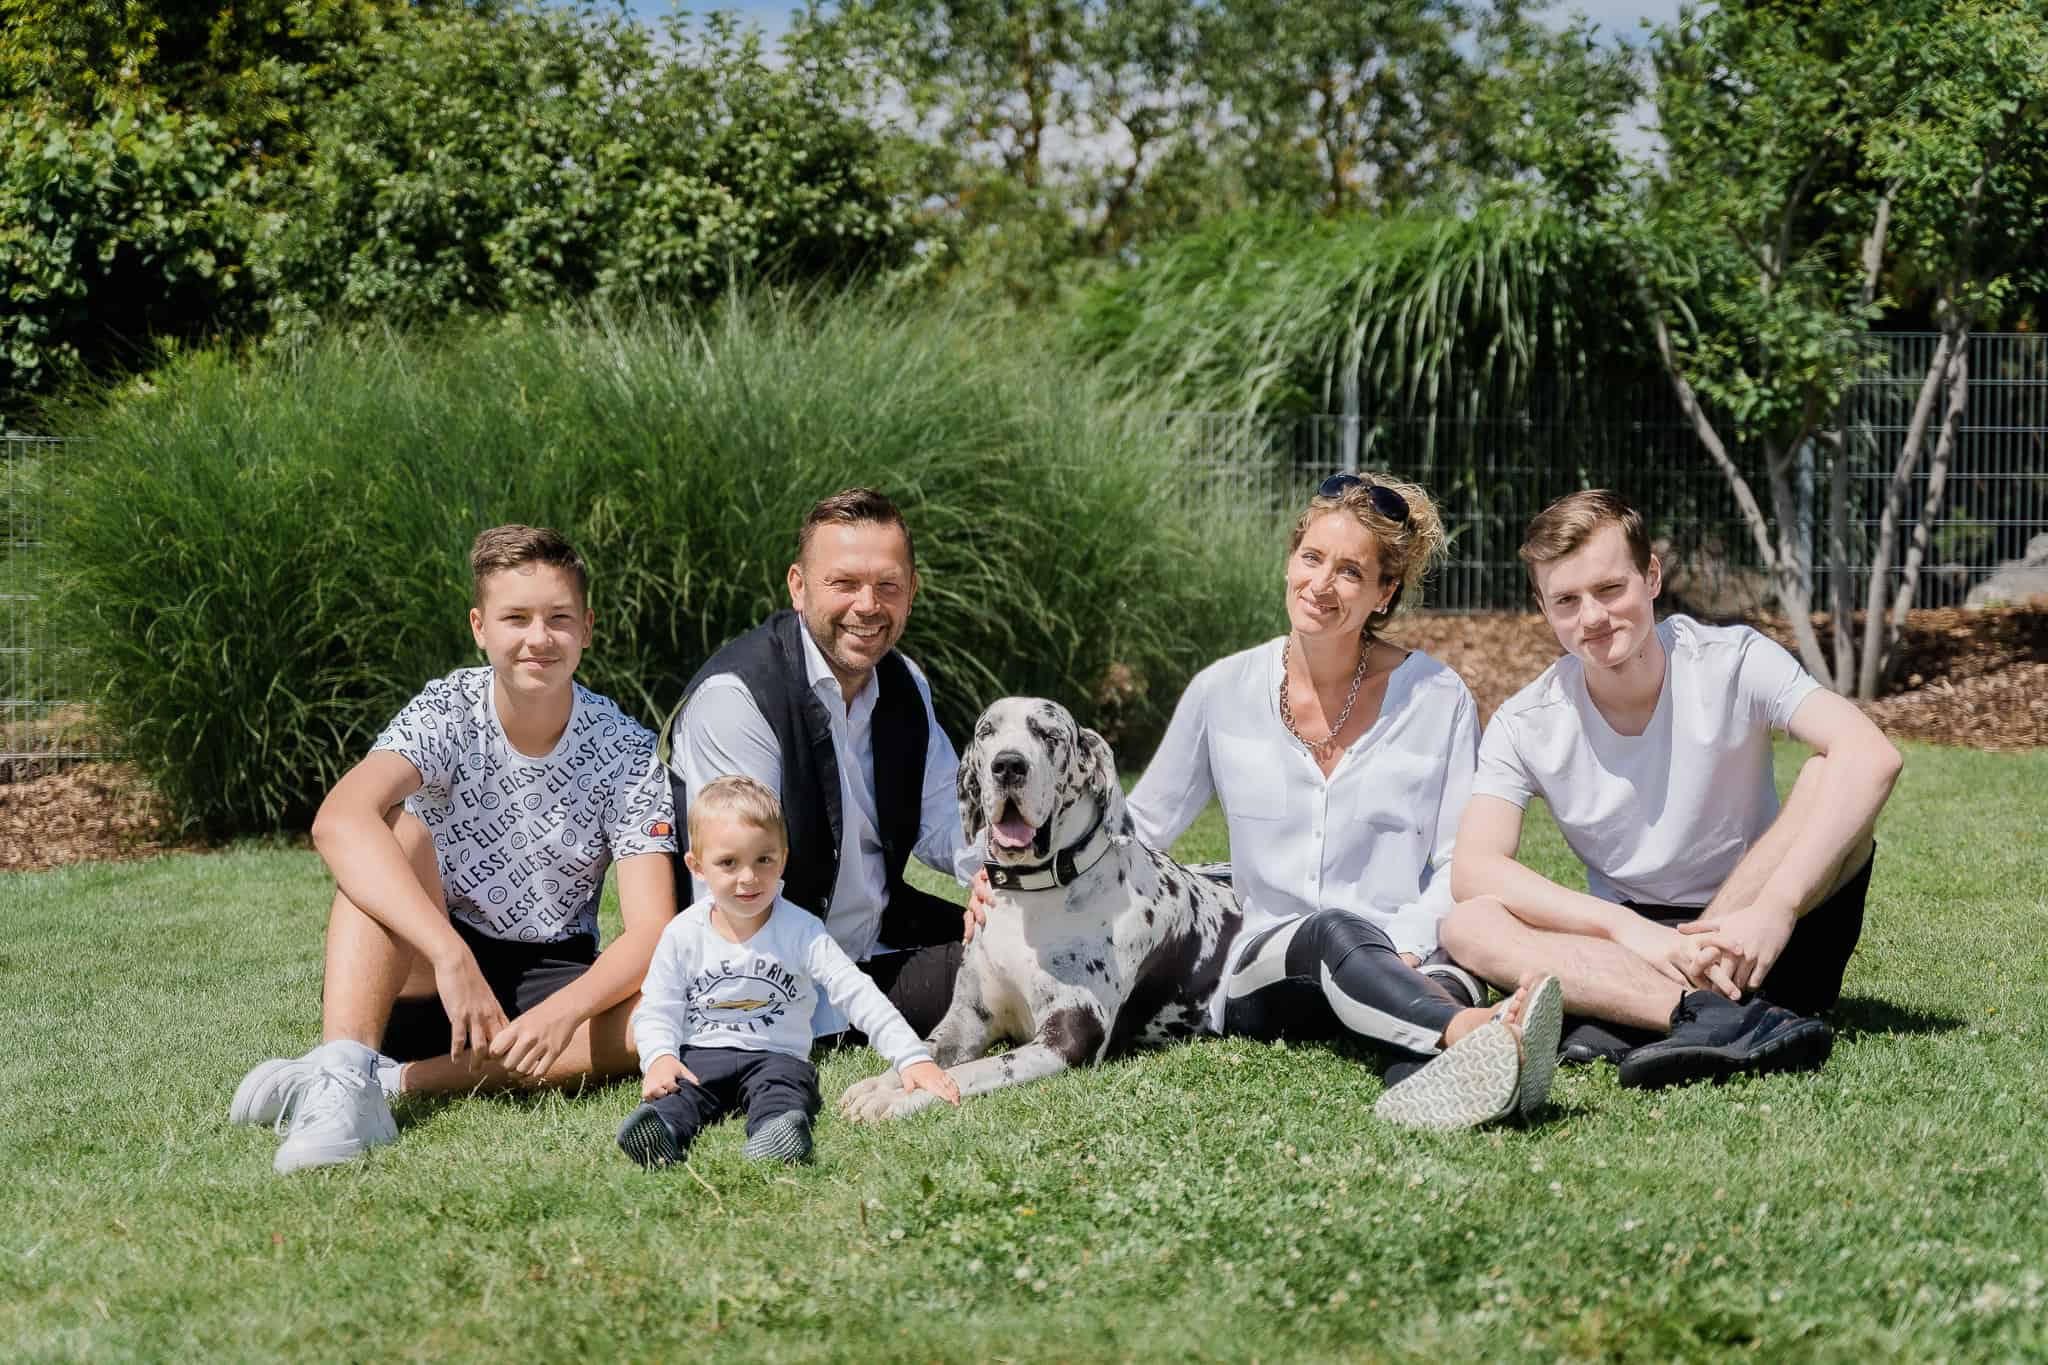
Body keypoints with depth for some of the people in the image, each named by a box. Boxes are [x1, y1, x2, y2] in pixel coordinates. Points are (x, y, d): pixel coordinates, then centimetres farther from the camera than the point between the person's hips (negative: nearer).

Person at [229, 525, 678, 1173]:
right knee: (401, 832, -28)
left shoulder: (624, 750, -10)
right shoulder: (449, 711, -14)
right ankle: (343, 1074, -44)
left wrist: (564, 1012, -39)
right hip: (428, 970, -1)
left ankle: (392, 1079, -33)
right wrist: (451, 954, -45)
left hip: (553, 979, 1)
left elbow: (650, 930, -18)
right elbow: (340, 821, -34)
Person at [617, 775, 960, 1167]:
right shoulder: (684, 934, 3)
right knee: (676, 1092, -31)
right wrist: (659, 1058, -18)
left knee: (783, 1085, -36)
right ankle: (665, 1128, -62)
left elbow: (858, 995, -5)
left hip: (778, 1056, -2)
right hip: (699, 1055, 2)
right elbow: (656, 1010, 6)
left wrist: (913, 1058, -16)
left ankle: (775, 1134, -67)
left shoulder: (801, 930, -1)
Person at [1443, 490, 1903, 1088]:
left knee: (1831, 774, -25)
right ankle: (1719, 1018, -43)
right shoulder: (1525, 726, -5)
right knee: (1467, 926, -25)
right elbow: (1474, 868, -18)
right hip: (1627, 946, 1)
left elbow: (1873, 757, -25)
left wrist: (1772, 909, -37)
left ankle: (1626, 1021, -33)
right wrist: (1628, 928, -32)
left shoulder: (1732, 662, -10)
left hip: (1752, 942, -1)